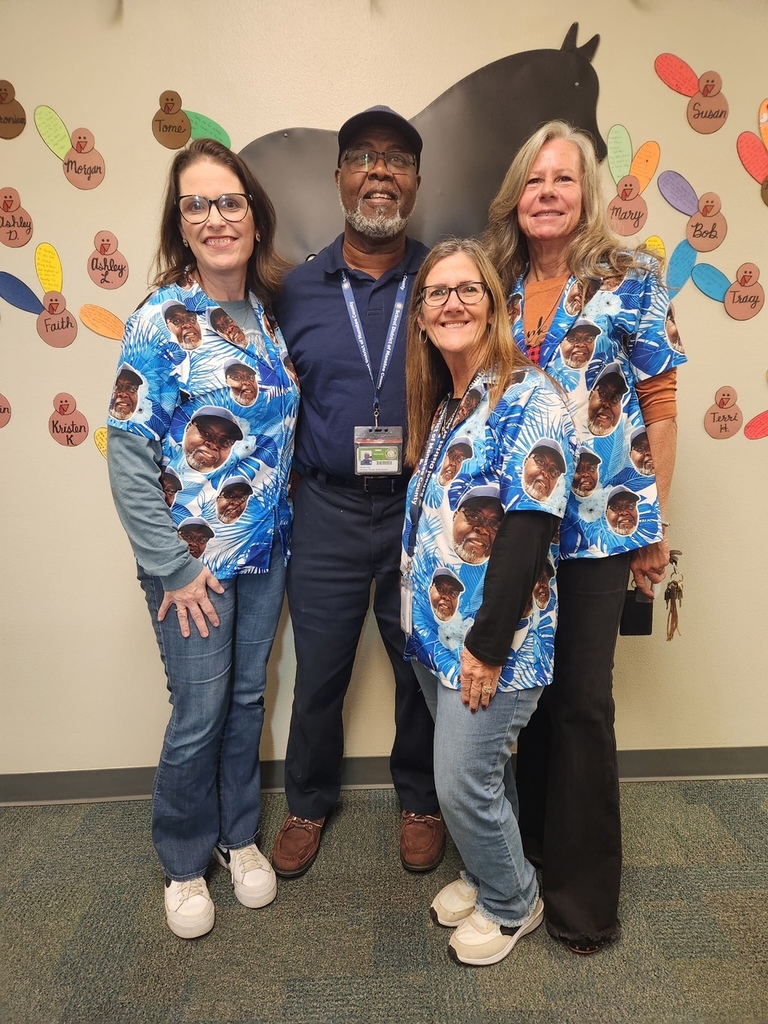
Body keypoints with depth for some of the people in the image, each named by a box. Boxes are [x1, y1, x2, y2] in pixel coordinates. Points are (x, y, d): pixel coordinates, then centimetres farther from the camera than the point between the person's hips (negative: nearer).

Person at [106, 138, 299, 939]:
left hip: (266, 549, 5)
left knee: (247, 698, 17)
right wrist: (173, 568, -14)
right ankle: (184, 863, 33)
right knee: (199, 713, 6)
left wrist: (282, 520, 5)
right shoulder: (160, 322, -12)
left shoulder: (269, 310, 3)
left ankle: (239, 835, 40)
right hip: (193, 559, -4)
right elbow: (127, 455, -13)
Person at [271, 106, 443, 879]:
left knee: (423, 666, 13)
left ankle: (420, 800, 38)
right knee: (318, 672, 13)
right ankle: (308, 803, 38)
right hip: (327, 510, 1)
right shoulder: (298, 290, 4)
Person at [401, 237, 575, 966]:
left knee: (465, 781, 3)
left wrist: (488, 646, -19)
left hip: (491, 639, -7)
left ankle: (512, 903, 30)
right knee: (479, 770, 21)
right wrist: (425, 623, 10)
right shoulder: (442, 403, 10)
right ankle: (484, 874, 44)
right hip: (435, 631, 7)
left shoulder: (528, 400, -14)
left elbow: (528, 531, -20)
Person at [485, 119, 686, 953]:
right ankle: (536, 845, 36)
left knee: (581, 699, 2)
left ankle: (584, 890, 23)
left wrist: (656, 522, -3)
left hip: (600, 524, -3)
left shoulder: (630, 278, -2)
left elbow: (659, 406, -2)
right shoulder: (501, 284, 8)